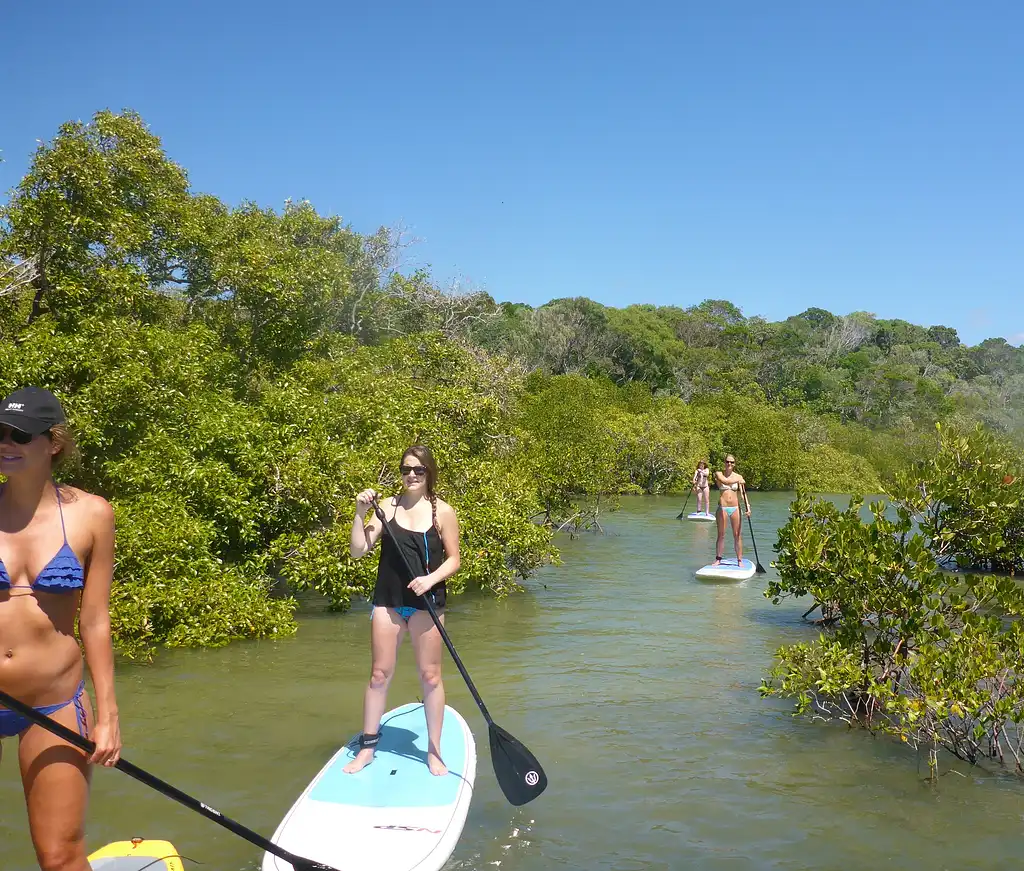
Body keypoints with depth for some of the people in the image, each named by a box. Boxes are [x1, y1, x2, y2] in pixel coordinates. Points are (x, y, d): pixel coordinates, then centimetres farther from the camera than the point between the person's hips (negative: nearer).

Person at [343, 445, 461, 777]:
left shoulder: (442, 511, -3)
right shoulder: (388, 506, 1)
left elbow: (453, 560, -1)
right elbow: (358, 550, -2)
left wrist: (430, 579, -18)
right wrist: (360, 514, -14)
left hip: (426, 602, -2)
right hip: (388, 601, 2)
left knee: (430, 676, 4)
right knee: (379, 674, 8)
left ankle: (434, 751, 17)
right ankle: (367, 747, 21)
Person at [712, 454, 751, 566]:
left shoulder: (739, 477, 8)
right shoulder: (719, 474, 2)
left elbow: (743, 493, 2)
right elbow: (725, 481, -20)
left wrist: (747, 506, -10)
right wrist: (738, 480, -14)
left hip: (735, 508, 2)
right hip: (722, 507, -2)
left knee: (738, 535, 1)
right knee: (721, 535, 3)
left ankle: (739, 560, 5)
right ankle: (718, 559, 11)